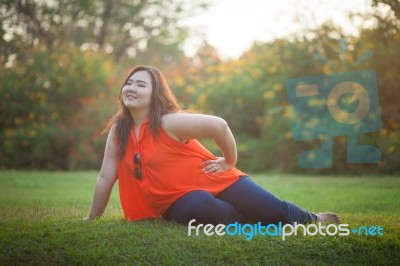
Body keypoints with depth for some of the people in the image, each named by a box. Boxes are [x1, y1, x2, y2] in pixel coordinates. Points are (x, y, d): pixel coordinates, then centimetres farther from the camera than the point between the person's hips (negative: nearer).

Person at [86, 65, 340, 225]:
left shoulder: (170, 122, -17)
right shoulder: (118, 132, -1)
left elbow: (219, 125, -17)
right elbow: (106, 177, 4)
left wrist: (230, 162, -5)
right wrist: (92, 220, 5)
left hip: (216, 182, -3)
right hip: (179, 202, 3)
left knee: (277, 210, -4)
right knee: (198, 207, -34)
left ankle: (313, 220, 31)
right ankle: (244, 220, -2)